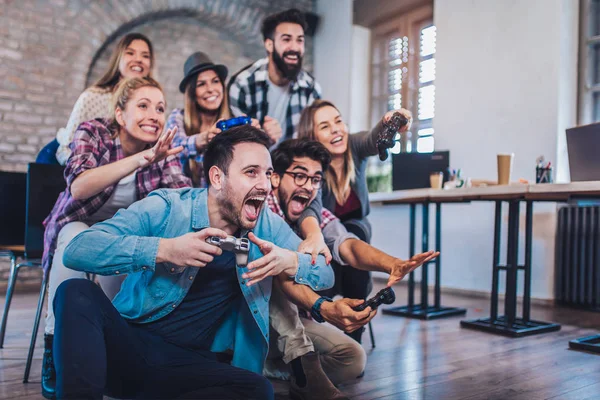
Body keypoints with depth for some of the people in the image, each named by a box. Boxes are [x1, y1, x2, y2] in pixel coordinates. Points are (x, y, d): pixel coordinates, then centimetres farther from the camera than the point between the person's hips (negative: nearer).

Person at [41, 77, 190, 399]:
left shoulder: (162, 148, -11)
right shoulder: (93, 132, -18)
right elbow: (78, 187, -37)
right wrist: (141, 159, -50)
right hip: (78, 224, -1)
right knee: (77, 239, -35)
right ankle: (55, 343, -22)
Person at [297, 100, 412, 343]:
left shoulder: (355, 147, -20)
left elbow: (375, 140, -43)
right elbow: (311, 207, -47)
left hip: (355, 228, 3)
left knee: (355, 235, -30)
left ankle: (353, 336, -20)